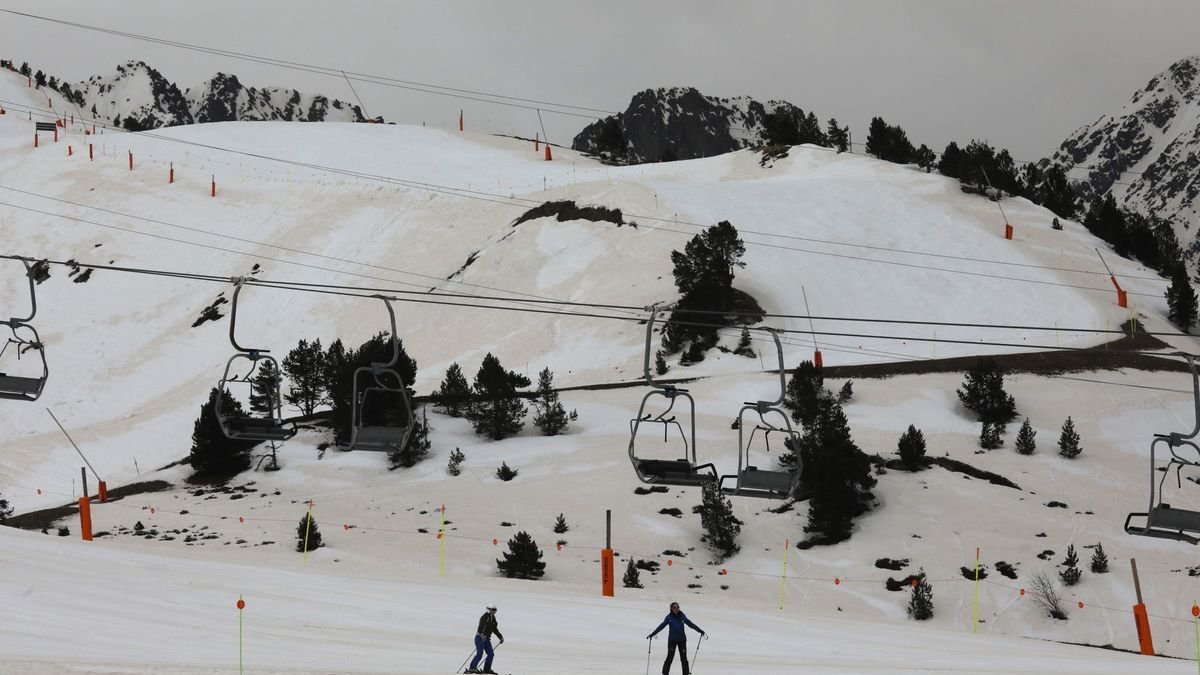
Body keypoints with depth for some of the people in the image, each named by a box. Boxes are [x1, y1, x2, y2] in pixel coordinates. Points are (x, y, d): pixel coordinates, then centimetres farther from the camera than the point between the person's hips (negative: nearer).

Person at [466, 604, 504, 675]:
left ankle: (487, 669, 12)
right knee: (479, 654, -17)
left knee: (491, 654, 3)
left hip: (487, 639, 9)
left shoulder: (493, 618, 14)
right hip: (480, 638, -8)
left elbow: (495, 629, 25)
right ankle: (472, 668, -14)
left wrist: (500, 637, 23)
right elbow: (481, 626, -27)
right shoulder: (485, 617, -13)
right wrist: (481, 634, -44)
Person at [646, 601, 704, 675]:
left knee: (684, 658, 4)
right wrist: (652, 634, -13)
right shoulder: (669, 617, -5)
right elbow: (661, 626, -7)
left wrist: (700, 631, 13)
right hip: (672, 640, -2)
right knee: (670, 658, -4)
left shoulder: (682, 616, 1)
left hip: (682, 640, 2)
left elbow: (691, 624, 9)